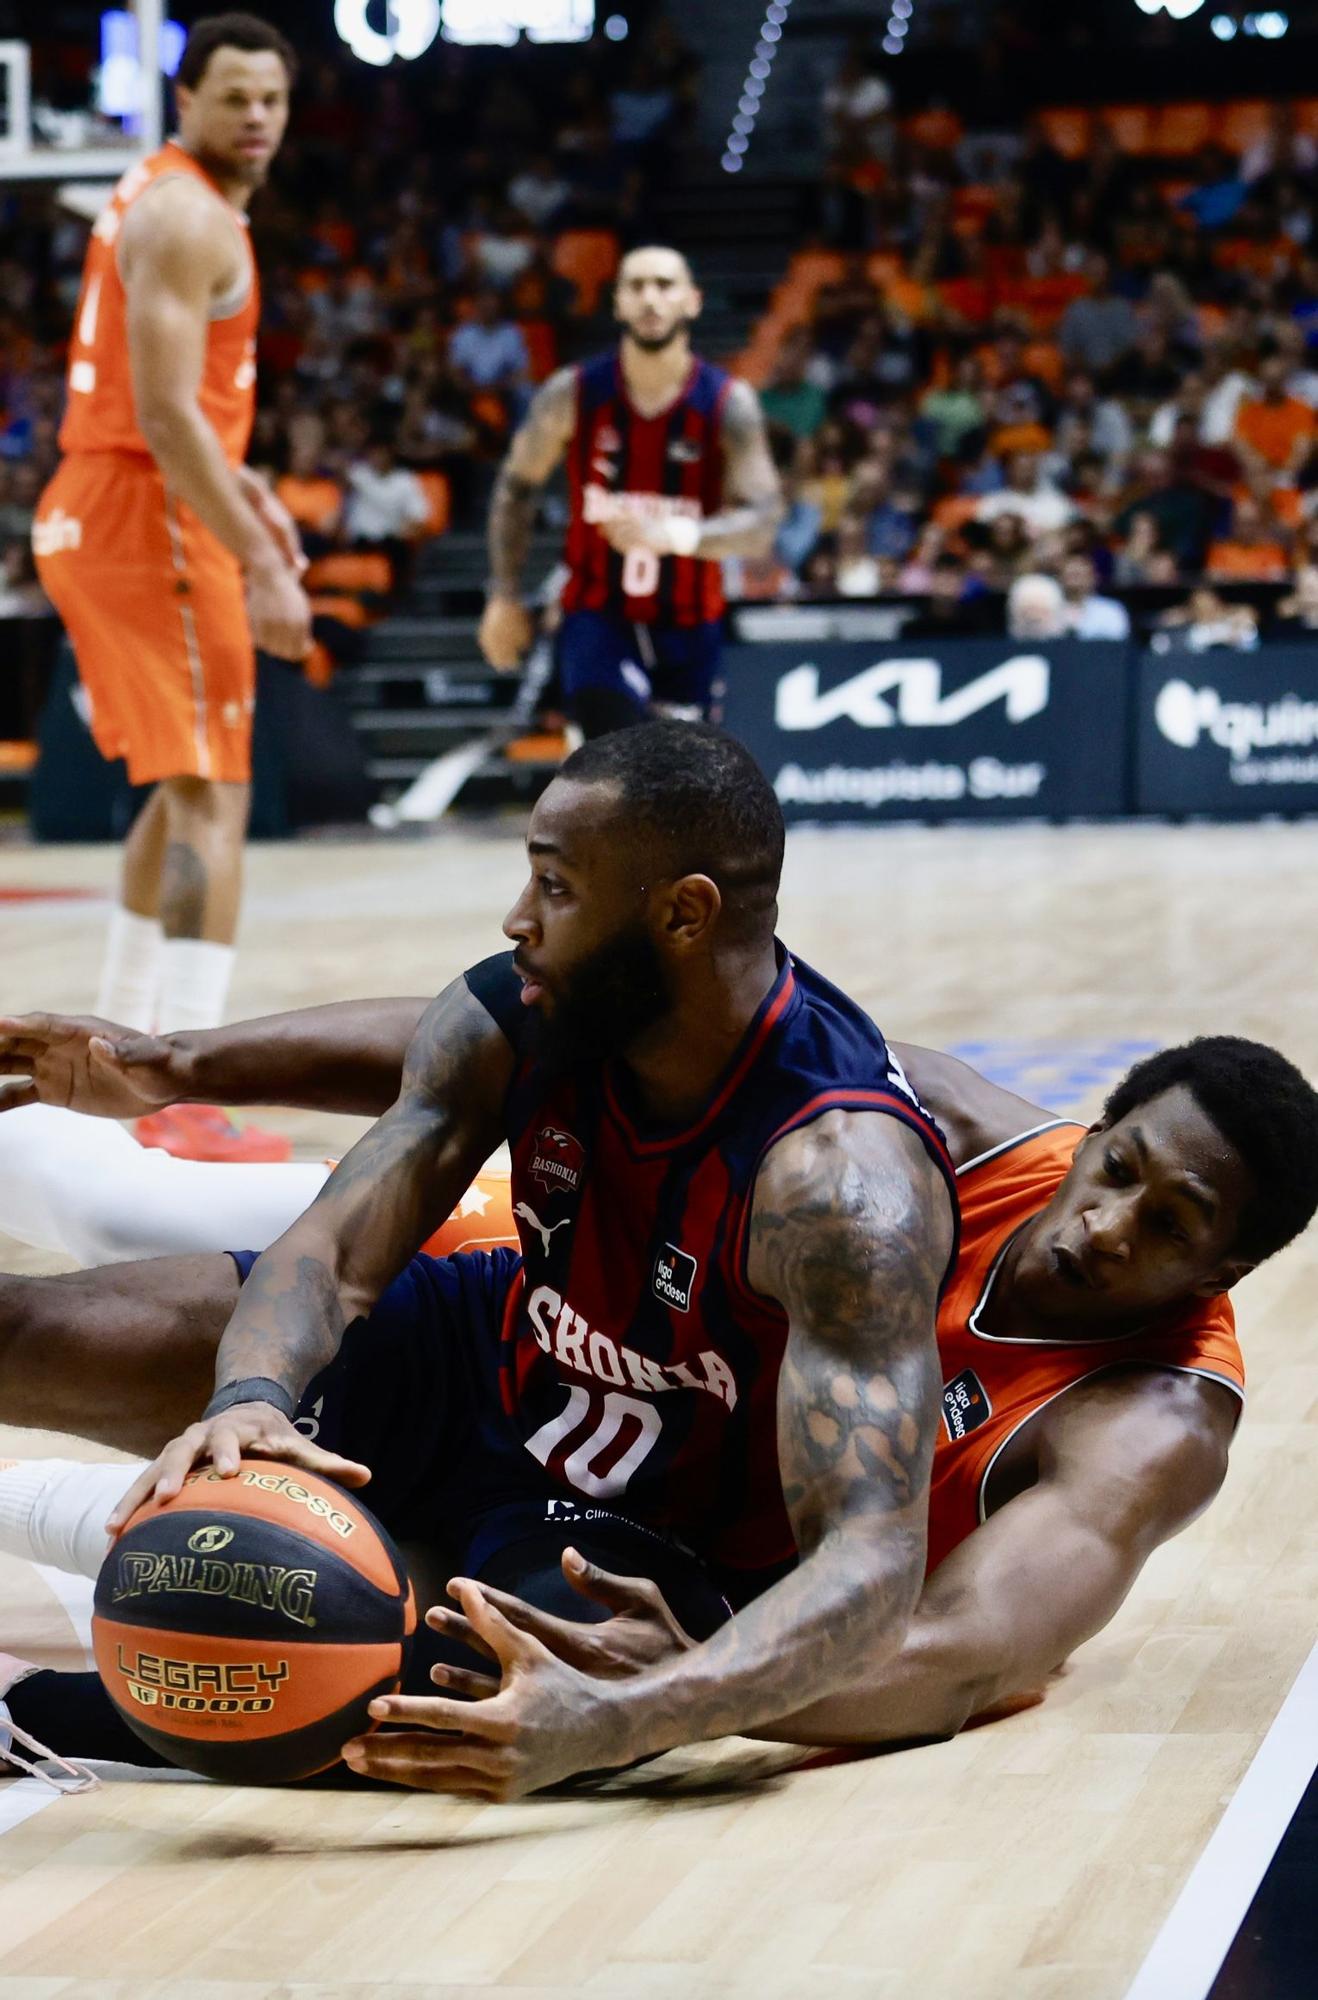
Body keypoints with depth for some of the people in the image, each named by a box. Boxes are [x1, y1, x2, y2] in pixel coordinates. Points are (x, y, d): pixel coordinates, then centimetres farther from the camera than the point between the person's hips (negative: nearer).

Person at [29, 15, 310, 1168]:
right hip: (151, 520, -10)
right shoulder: (189, 216, -15)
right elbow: (164, 415, -23)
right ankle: (190, 1109, -18)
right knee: (213, 801, -13)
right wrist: (260, 564, -24)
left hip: (95, 517, 10)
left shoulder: (164, 196, 18)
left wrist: (240, 484, 26)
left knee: (184, 789, 21)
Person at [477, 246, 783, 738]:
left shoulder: (729, 404, -10)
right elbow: (516, 488, 7)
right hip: (599, 619, -2)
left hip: (688, 628, 2)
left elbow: (761, 524, -19)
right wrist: (505, 597, 5)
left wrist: (672, 533, -37)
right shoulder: (573, 394, -8)